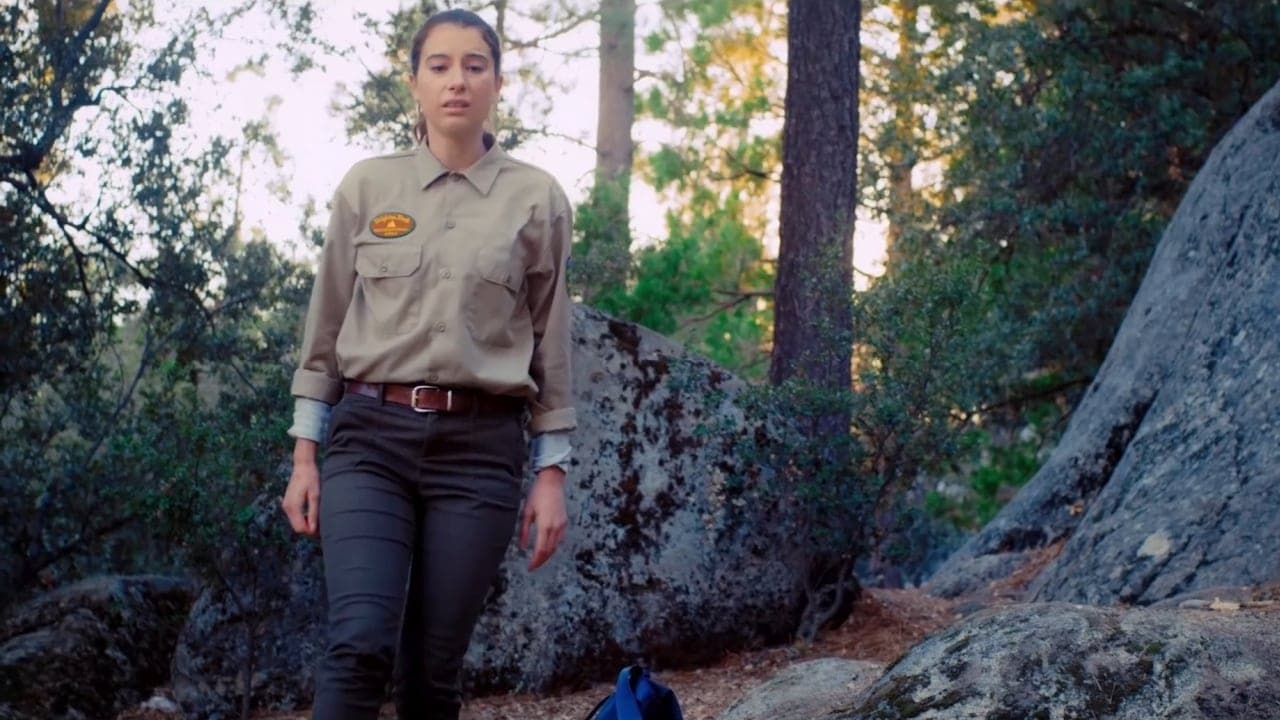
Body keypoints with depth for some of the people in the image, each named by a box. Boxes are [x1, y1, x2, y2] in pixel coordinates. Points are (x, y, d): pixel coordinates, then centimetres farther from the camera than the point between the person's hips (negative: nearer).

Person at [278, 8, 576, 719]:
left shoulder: (537, 198, 5)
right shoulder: (366, 186, 6)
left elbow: (550, 341, 7)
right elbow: (326, 325, 9)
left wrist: (551, 475, 3)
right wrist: (304, 457, 5)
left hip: (479, 448, 0)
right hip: (372, 436, 0)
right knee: (359, 643, -17)